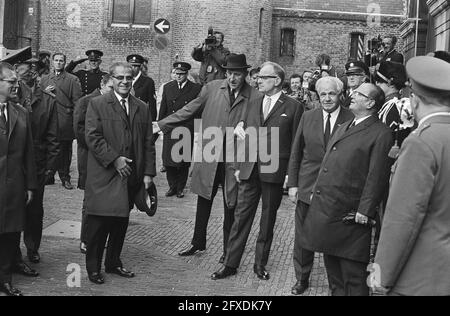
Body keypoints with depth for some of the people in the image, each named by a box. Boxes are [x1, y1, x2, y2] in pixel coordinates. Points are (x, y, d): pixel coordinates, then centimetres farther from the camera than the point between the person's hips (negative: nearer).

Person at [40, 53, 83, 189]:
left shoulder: (72, 80, 4)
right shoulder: (44, 79, 17)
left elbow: (77, 100, -1)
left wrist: (73, 114, -10)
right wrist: (45, 92, -1)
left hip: (65, 121, -3)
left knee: (65, 151, 1)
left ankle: (65, 178, 9)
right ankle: (49, 176, 15)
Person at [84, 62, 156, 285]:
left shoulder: (142, 108, 13)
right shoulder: (97, 105, 0)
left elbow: (148, 143, 11)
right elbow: (92, 137, -9)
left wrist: (148, 173, 3)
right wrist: (114, 159, -15)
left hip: (130, 177, 4)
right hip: (103, 176, -4)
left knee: (121, 223, 10)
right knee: (98, 224, 0)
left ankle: (113, 263, 24)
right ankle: (93, 267, 13)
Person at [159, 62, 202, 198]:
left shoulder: (196, 89, -1)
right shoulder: (168, 87, 9)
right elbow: (163, 109, 13)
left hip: (187, 131, -2)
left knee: (184, 162, 4)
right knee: (168, 161, 0)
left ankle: (180, 188, 17)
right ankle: (172, 186, 15)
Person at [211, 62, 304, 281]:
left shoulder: (293, 107, -2)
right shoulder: (253, 104, 13)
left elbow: (295, 144, -5)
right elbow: (244, 138, 14)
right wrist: (238, 166, 8)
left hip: (275, 171, -4)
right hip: (249, 170, 4)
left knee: (268, 219, 9)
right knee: (241, 217, 5)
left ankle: (260, 264, 22)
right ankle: (230, 264, 12)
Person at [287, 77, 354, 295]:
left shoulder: (351, 120, -5)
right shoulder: (308, 117, 5)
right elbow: (295, 153, 7)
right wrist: (292, 184, 2)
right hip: (307, 187, 3)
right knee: (303, 237, 10)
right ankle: (302, 279, 27)